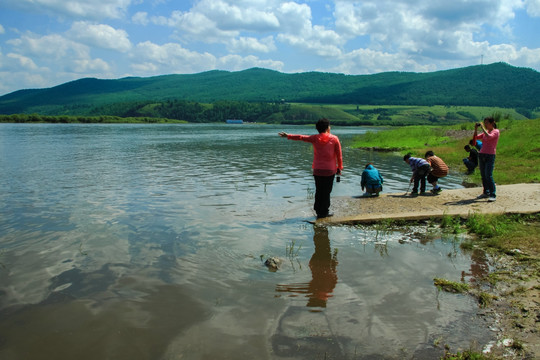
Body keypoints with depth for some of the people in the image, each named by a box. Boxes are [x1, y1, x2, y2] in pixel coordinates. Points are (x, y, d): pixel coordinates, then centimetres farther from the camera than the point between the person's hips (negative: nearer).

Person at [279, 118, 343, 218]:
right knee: (326, 191, 4)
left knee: (318, 191, 12)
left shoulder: (315, 138, -1)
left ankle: (318, 211, 16)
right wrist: (339, 167, 8)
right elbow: (339, 155, -2)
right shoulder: (334, 139, -4)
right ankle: (324, 212, 7)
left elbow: (301, 137, 5)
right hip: (330, 170, -2)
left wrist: (288, 136, 17)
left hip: (317, 170, 2)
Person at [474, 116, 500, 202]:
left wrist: (482, 128, -15)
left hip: (490, 156, -7)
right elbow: (475, 138, 10)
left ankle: (493, 195, -12)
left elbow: (489, 136, -22)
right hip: (482, 155, 7)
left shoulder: (496, 131, -3)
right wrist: (476, 129, -3)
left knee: (488, 176, -15)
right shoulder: (485, 132, 16)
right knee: (483, 175, 8)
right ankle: (486, 193, 17)